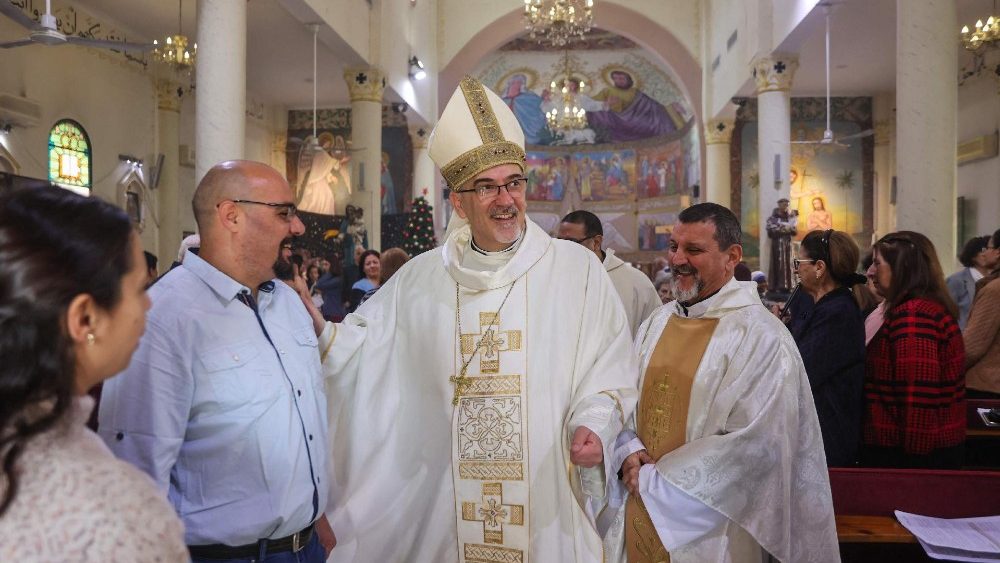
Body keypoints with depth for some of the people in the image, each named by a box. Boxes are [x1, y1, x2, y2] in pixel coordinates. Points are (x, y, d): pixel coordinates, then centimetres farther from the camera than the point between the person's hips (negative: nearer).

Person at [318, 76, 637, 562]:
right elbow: (364, 344, 11)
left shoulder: (577, 268, -3)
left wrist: (593, 424, -19)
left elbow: (608, 367, -2)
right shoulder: (420, 278, 5)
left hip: (549, 497, -1)